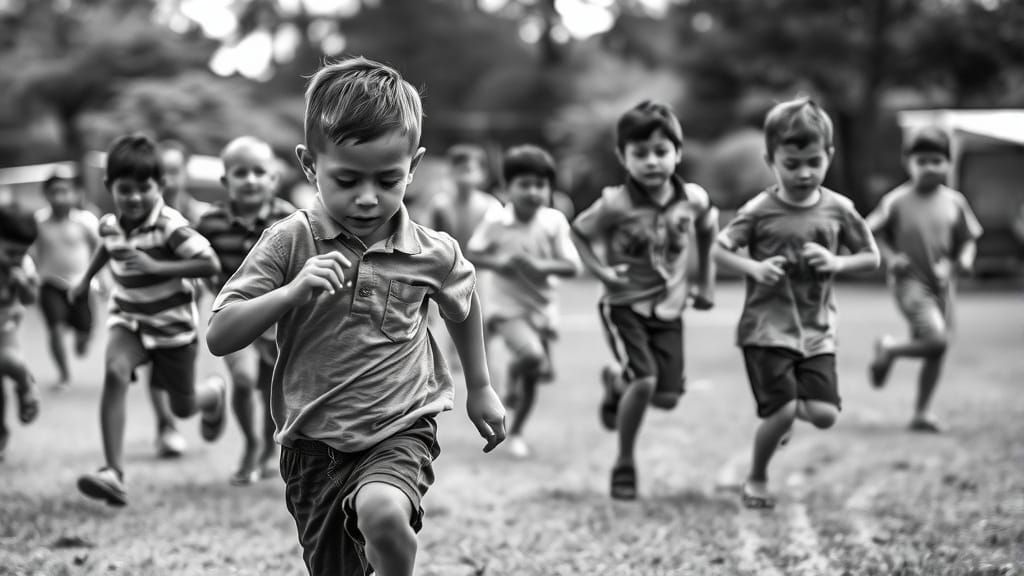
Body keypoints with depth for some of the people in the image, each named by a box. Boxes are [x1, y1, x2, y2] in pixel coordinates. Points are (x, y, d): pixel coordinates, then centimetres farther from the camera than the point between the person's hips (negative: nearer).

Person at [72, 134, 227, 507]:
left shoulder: (170, 226, -23)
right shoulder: (110, 225, -4)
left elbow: (211, 265, -30)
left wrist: (156, 266, -33)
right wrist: (86, 279, 25)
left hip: (173, 323, -3)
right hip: (128, 319, 3)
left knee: (183, 407, 12)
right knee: (114, 372, -28)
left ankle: (215, 395, 53)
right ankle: (114, 473, -32)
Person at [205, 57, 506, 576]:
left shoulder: (432, 254, -5)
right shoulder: (290, 242, -9)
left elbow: (463, 305, 19)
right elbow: (219, 337, -13)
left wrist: (479, 387, 27)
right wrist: (292, 291, -27)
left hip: (398, 431, -1)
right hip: (313, 443, 1)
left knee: (382, 512, -33)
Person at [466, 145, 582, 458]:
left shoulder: (554, 222, -9)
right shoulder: (495, 221, -10)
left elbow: (573, 266, -10)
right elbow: (470, 254, 0)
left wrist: (541, 265, -28)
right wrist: (497, 262, -19)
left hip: (542, 308, 3)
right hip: (507, 306, -3)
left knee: (533, 376, 12)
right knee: (532, 355, -30)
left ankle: (515, 433, 33)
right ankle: (512, 373, 4)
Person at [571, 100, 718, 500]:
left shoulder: (693, 199, -8)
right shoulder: (615, 204, -17)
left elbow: (707, 231, 14)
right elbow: (578, 231, -2)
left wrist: (706, 281, 15)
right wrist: (599, 270, -15)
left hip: (668, 308, 4)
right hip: (624, 306, -4)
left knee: (667, 397, 1)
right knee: (644, 381, -21)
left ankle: (616, 381, 36)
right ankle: (624, 465, 0)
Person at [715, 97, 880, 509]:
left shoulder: (838, 210, 1)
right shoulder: (760, 211, -7)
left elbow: (872, 258, 8)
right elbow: (720, 250, -3)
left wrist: (837, 263, -12)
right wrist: (754, 268, -21)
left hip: (817, 330, 3)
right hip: (767, 327, -3)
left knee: (825, 414, -5)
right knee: (782, 410, -13)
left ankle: (783, 409, 32)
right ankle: (756, 479, 14)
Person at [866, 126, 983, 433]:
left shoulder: (954, 202, 1)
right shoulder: (897, 201, -9)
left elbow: (968, 239, 10)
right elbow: (874, 233, 1)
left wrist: (965, 259, -10)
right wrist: (890, 256, -14)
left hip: (942, 284, 5)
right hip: (910, 283, -5)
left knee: (935, 352, 8)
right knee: (936, 341, -21)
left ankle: (922, 412, 22)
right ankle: (888, 348, 7)